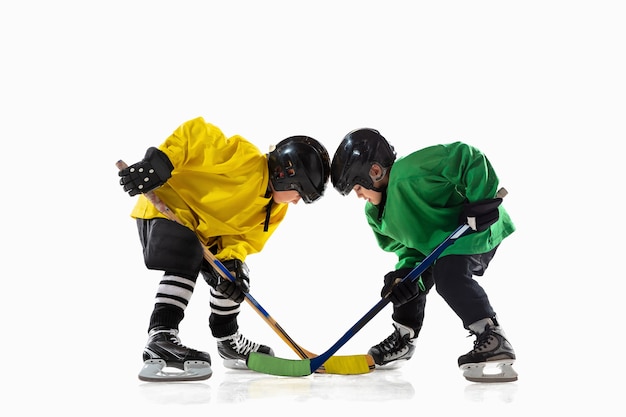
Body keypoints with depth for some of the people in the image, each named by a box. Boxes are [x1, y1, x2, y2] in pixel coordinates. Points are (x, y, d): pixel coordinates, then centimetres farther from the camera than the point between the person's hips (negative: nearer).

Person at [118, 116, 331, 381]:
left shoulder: (275, 211, 0)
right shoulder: (244, 158, -28)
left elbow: (244, 237, -3)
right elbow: (194, 133, -31)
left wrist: (232, 260, -24)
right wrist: (160, 163, -40)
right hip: (166, 208, -9)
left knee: (235, 279, 9)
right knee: (185, 260, -32)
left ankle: (228, 342, 28)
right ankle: (159, 340, -36)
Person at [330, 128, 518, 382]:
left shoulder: (412, 169, -30)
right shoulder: (378, 216, 0)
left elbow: (469, 159, -29)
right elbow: (408, 245, 1)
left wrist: (479, 199, -33)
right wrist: (406, 271, -18)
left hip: (479, 228, -10)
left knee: (448, 274, -30)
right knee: (414, 280, 12)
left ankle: (493, 340, -25)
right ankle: (403, 338, 32)